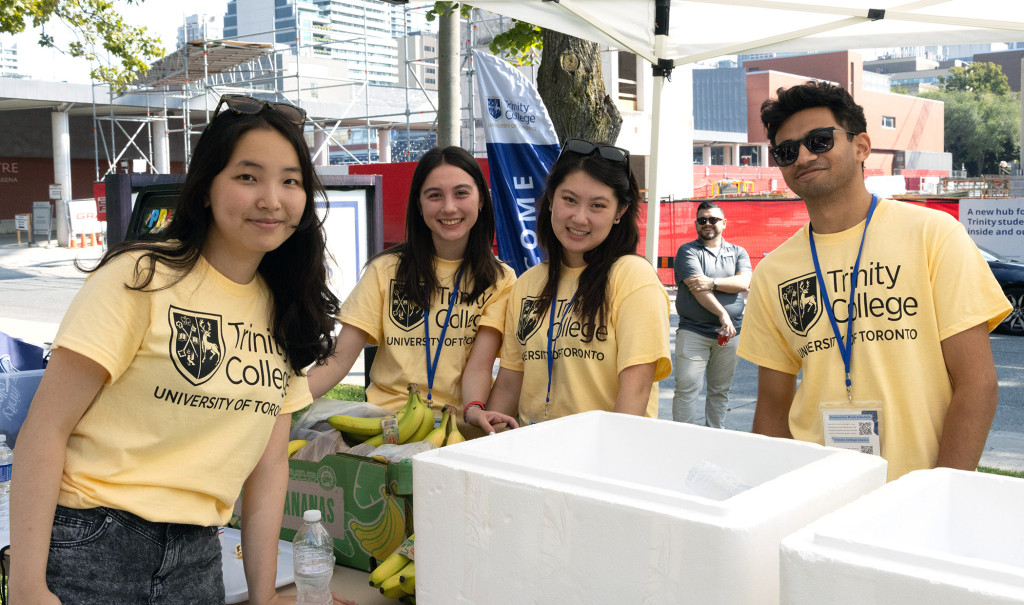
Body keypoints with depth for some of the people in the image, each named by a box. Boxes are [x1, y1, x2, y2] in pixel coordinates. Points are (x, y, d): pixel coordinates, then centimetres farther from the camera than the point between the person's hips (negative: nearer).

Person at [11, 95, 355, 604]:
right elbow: (46, 428, -13)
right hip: (91, 547, -5)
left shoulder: (282, 310, 7)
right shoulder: (141, 277, -11)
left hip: (198, 556, 5)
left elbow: (269, 465, 8)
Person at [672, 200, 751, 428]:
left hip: (730, 332, 3)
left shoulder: (738, 253, 15)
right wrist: (722, 315, -19)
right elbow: (697, 289, -11)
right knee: (687, 388, -8)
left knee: (721, 390, 9)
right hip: (693, 331, -3)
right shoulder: (687, 251, 3)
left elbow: (744, 282, -4)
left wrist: (712, 283, -16)